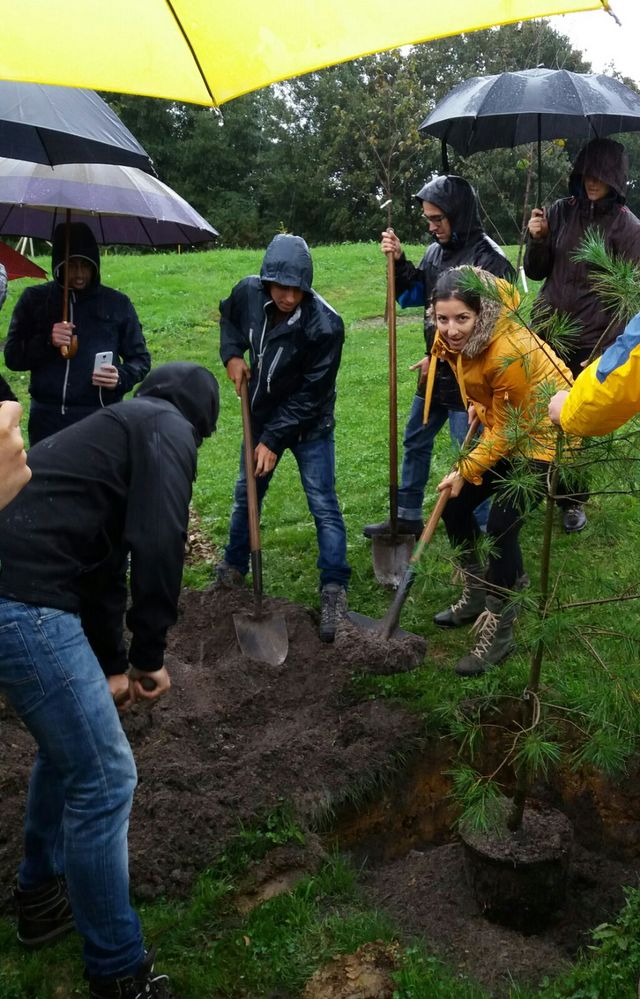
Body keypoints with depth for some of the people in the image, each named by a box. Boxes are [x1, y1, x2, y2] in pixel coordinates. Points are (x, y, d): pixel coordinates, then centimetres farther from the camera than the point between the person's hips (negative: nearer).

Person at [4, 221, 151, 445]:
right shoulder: (34, 299, 8)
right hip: (47, 418, 1)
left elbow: (140, 359, 12)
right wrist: (46, 342, -11)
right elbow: (12, 357, 8)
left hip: (102, 418, -1)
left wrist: (121, 377, -10)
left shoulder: (117, 303, 7)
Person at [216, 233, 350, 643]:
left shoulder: (325, 325, -30)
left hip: (309, 425, -5)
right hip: (263, 415, 5)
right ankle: (233, 571, 36)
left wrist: (274, 441, -23)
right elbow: (229, 316, 11)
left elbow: (310, 395, -24)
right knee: (246, 496, 17)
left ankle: (334, 593, 1)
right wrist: (232, 354, -7)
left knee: (324, 506, -7)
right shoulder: (249, 292, -15)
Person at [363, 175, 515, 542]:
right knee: (415, 440, 18)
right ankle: (408, 516, 33)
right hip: (436, 370, 8)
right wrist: (399, 261, -1)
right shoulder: (437, 251, 6)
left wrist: (439, 357, -14)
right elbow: (413, 295, 16)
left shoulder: (489, 259, -18)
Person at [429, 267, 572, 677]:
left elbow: (508, 429, -24)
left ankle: (499, 632, 0)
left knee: (501, 526, -16)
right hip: (502, 427, 9)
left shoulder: (508, 353, -35)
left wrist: (465, 471, -18)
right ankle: (478, 596, 27)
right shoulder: (458, 337, -11)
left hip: (541, 438, -9)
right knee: (455, 506, 6)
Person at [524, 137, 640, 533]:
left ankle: (573, 500, 19)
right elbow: (535, 272, 9)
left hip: (591, 343, -3)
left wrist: (606, 351, -13)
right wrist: (537, 240, -11)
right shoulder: (561, 211, 4)